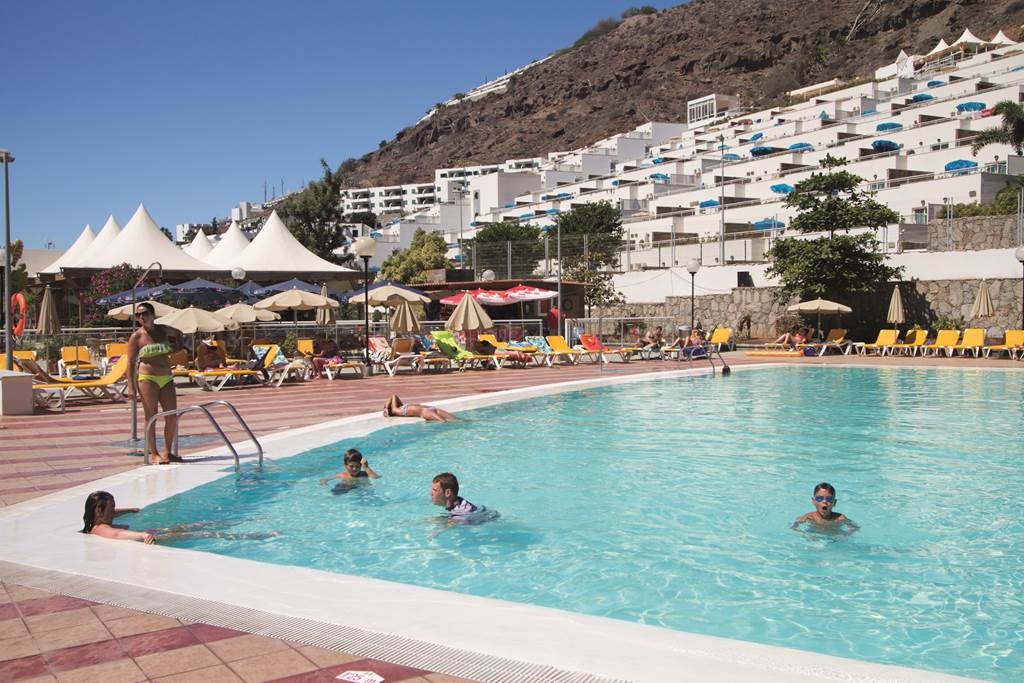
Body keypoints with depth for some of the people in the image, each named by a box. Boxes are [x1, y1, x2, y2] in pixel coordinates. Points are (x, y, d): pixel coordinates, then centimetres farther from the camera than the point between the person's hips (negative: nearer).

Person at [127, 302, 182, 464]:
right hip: (147, 378, -4)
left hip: (167, 378, 5)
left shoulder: (163, 331, 8)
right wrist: (131, 387, -12)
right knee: (151, 417, -2)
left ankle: (167, 452, 16)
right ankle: (154, 454, 4)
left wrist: (175, 345, 11)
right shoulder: (136, 336, -3)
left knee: (172, 417, 3)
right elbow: (131, 363, -5)